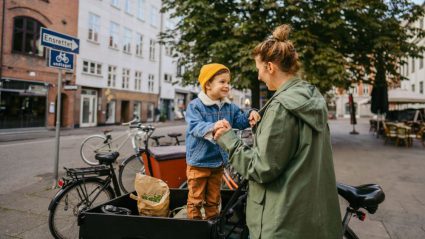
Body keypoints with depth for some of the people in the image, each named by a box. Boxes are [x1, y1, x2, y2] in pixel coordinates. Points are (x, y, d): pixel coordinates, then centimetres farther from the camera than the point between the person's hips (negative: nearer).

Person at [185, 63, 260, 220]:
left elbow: (240, 122, -1)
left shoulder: (229, 107, 4)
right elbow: (195, 126, -30)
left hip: (218, 161, 6)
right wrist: (212, 127, -50)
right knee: (196, 198, 8)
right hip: (199, 162, -5)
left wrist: (249, 116, -24)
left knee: (213, 199, 22)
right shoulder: (195, 106, -15)